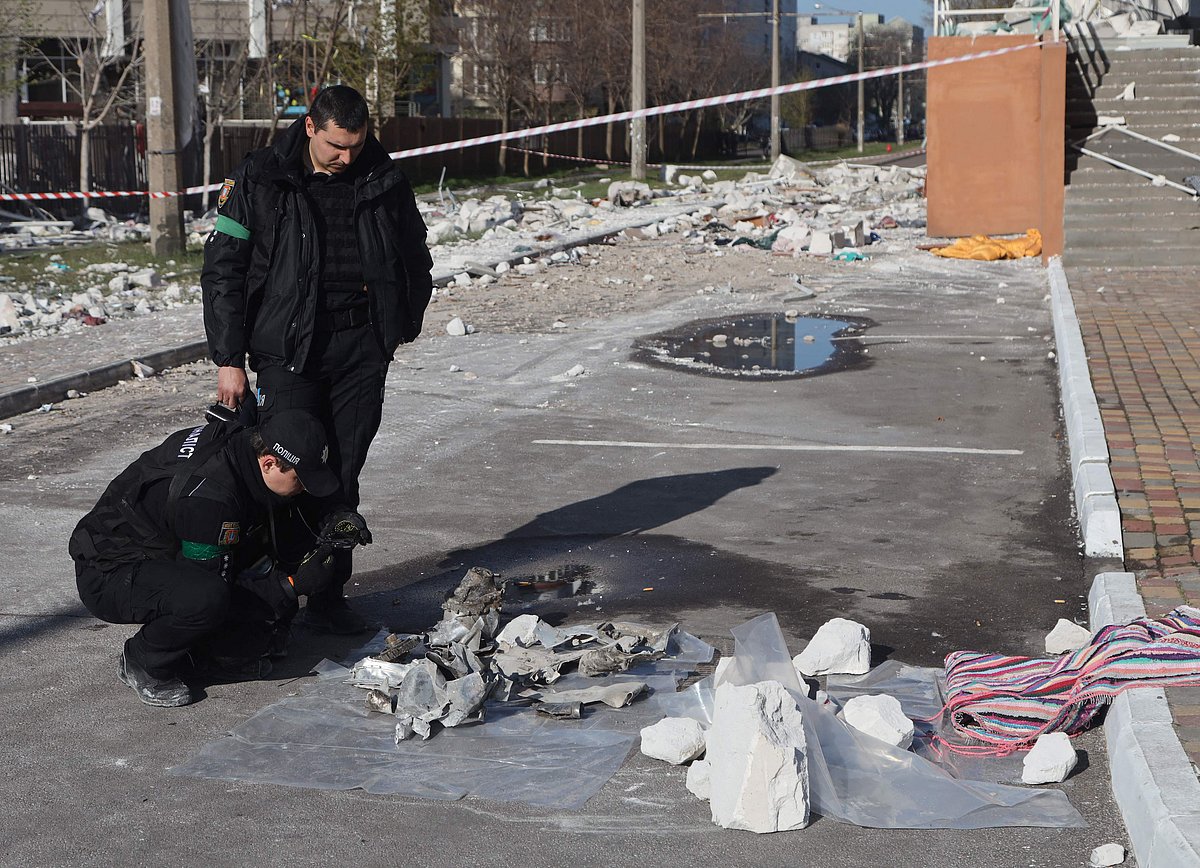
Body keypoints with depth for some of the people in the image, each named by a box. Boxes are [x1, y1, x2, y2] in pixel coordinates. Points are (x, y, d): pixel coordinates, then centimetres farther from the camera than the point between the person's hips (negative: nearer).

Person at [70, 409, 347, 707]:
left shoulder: (246, 444, -8)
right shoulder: (207, 495, -34)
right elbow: (215, 583, -25)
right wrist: (293, 584, -25)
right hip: (107, 576, -9)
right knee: (206, 599, -38)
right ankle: (141, 663, -10)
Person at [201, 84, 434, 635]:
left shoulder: (384, 182, 5)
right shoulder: (259, 180, -4)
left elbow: (415, 258, 21)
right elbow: (223, 270, -2)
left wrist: (401, 324, 18)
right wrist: (228, 359, -6)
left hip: (362, 349, 3)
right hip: (288, 349, -2)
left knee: (344, 475, 4)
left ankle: (329, 597, 13)